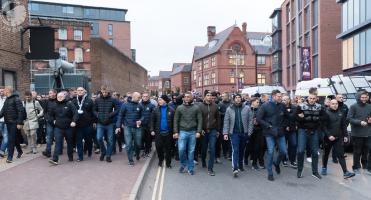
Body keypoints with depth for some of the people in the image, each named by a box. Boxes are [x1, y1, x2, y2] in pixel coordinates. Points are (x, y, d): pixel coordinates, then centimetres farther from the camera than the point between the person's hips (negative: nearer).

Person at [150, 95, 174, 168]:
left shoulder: (171, 110, -3)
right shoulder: (156, 110, 0)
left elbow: (174, 121, -2)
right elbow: (152, 120, 2)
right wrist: (152, 130, -4)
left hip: (168, 132, -1)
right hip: (158, 132, 1)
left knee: (168, 148, 8)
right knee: (158, 147, 6)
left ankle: (168, 163, 22)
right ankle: (160, 159, 31)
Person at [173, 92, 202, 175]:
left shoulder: (196, 108, 2)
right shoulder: (179, 108, 3)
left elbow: (200, 120, 1)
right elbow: (176, 120, 5)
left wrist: (198, 131, -7)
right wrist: (176, 132, 0)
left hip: (193, 132, 0)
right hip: (182, 132, 0)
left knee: (191, 151, 7)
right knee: (181, 149, -7)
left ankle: (191, 168, 20)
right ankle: (183, 164, 20)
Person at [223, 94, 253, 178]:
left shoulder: (247, 108, 1)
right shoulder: (229, 109, 1)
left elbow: (250, 121, 1)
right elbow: (226, 122, 0)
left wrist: (249, 132, -5)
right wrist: (225, 133, -6)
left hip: (244, 133, 2)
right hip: (234, 133, -2)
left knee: (241, 150, 15)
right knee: (235, 150, -8)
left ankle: (240, 165, 33)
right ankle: (235, 169, -9)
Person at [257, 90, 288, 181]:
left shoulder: (282, 106, 4)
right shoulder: (265, 106, -8)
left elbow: (286, 116, 18)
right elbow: (258, 119, -9)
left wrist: (283, 125, 4)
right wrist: (269, 126, -13)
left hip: (280, 132, 4)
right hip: (269, 133, -4)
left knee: (284, 151, 6)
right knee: (270, 152, -4)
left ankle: (277, 163, 38)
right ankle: (270, 173, 11)